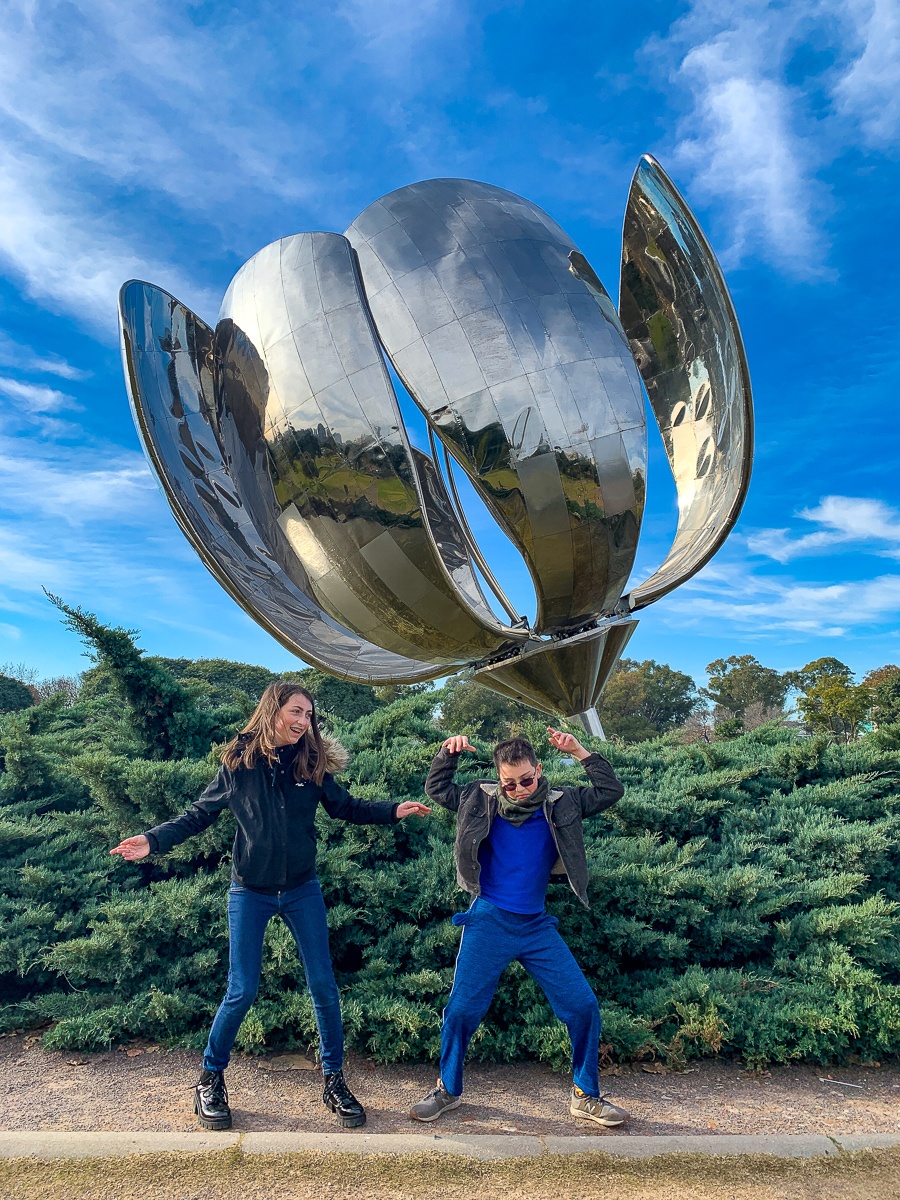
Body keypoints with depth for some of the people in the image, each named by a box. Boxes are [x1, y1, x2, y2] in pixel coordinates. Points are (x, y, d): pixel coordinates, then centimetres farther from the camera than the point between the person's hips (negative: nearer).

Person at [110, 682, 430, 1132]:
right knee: (242, 992, 3)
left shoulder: (312, 763, -4)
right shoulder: (238, 761, -8)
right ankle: (210, 1080, 28)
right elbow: (200, 814, -1)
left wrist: (394, 811, -7)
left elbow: (346, 807, 5)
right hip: (250, 893, -2)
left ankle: (334, 1080, 23)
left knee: (323, 986, 5)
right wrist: (153, 840, -13)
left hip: (302, 891, 2)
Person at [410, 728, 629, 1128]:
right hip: (488, 922, -1)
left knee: (583, 1006, 0)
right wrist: (448, 753, -11)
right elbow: (436, 789, 5)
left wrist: (579, 752, -13)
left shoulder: (559, 804, -1)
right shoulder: (483, 800, -2)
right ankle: (448, 1090, 27)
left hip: (537, 926, 2)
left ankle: (586, 1097, 21)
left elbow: (610, 791, -2)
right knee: (462, 1009, 3)